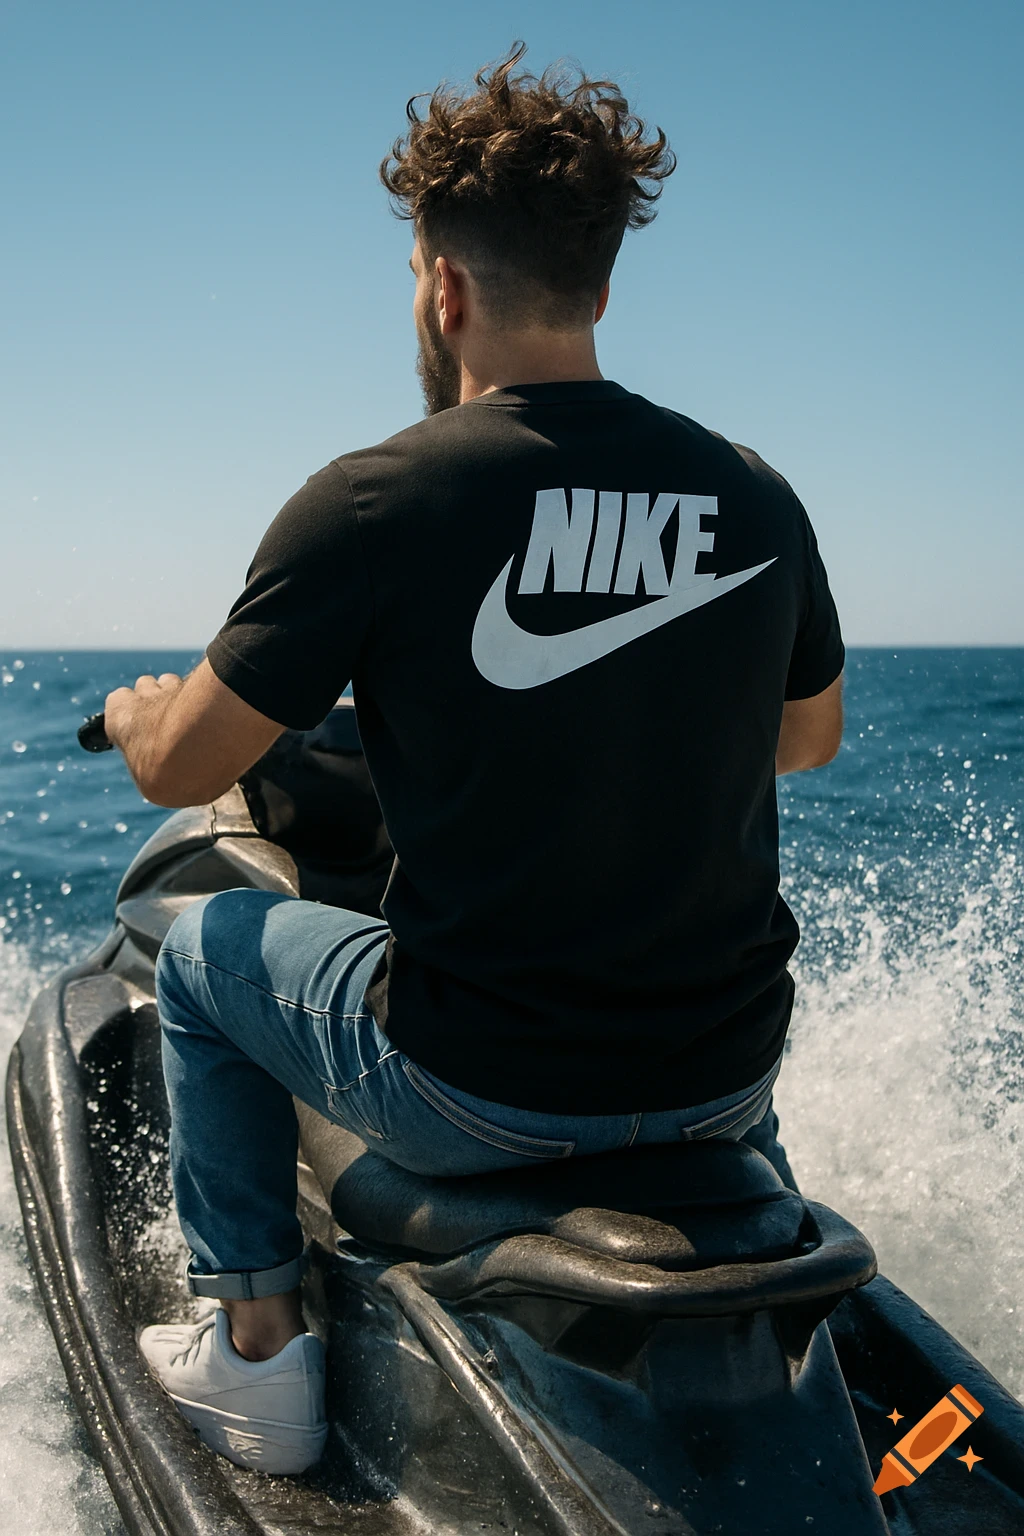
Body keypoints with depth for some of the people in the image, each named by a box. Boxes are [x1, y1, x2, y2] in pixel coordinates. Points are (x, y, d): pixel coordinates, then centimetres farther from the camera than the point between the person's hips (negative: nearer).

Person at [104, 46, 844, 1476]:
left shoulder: (374, 502, -15)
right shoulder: (757, 498, -1)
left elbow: (180, 769, -6)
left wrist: (136, 708, 18)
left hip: (483, 1092, -4)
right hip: (727, 1081, 5)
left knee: (206, 942, 21)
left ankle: (256, 1346, 26)